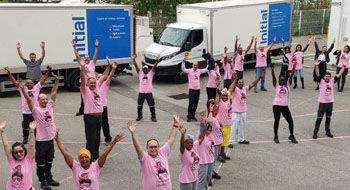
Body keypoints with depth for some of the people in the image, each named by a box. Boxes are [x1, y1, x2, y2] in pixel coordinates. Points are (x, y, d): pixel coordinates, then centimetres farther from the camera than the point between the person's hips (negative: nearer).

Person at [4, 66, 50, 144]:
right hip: (25, 112, 0)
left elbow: (42, 80, -3)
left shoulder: (37, 87, 0)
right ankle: (25, 138, 25)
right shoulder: (22, 89, 1)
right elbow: (15, 82, -3)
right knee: (25, 126, 10)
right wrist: (9, 74, -11)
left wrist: (47, 72, -10)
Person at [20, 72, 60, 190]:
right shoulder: (36, 110, -9)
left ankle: (49, 178, 31)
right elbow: (28, 99, -21)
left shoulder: (50, 106, 4)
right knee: (41, 163, 5)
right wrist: (23, 88, -32)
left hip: (50, 139, 5)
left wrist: (56, 81, -1)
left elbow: (54, 93, 3)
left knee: (49, 161, 18)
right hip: (41, 140, -5)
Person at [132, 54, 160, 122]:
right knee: (139, 105, 12)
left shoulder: (150, 74, 4)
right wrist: (134, 60, -16)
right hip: (141, 92, 2)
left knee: (151, 105, 3)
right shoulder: (140, 74, 7)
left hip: (149, 92, -2)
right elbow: (136, 67, -3)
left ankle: (153, 116, 18)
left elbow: (154, 67, -9)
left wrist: (157, 61, -23)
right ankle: (139, 116, 30)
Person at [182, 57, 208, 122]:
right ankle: (189, 117, -1)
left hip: (198, 89, 4)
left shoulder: (199, 71, 7)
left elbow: (206, 70, 10)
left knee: (195, 104, 10)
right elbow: (183, 69, -18)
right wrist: (183, 62, -30)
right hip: (191, 89, -4)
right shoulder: (189, 71, -5)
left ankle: (193, 116, 21)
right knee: (190, 104, -7)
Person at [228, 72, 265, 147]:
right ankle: (230, 142, -2)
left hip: (243, 112, 7)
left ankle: (241, 139, 35)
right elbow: (232, 88, -31)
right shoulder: (235, 89, -9)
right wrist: (235, 79, -43)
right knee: (234, 127, -6)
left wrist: (260, 77, -1)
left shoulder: (245, 89, 7)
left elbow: (253, 84, 6)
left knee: (242, 126, 20)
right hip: (236, 112, -7)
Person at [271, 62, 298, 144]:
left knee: (290, 121, 1)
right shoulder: (276, 85, 0)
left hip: (285, 106, 2)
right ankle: (276, 137, 21)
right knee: (276, 121, 6)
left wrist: (294, 66, -14)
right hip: (276, 105, -2)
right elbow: (273, 77, -13)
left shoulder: (288, 85, 4)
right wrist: (272, 68, -27)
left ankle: (291, 136, 21)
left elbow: (291, 75, -5)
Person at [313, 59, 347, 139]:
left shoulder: (332, 81, 3)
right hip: (322, 102, -4)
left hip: (330, 102, 4)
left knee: (328, 118, 15)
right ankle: (315, 133, 5)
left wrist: (344, 67, -5)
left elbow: (339, 75, 1)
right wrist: (317, 66, -35)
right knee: (319, 118, 0)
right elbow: (317, 74, -21)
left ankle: (328, 132, 26)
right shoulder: (321, 81, -7)